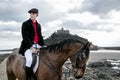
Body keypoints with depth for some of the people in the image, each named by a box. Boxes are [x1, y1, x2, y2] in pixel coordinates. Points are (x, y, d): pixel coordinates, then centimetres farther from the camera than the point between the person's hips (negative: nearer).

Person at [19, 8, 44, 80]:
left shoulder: (38, 25, 15)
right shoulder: (25, 24, -3)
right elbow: (25, 37, -11)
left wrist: (43, 46, 2)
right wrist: (31, 47, -21)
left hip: (38, 45, 6)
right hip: (28, 46, -6)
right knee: (29, 60, -31)